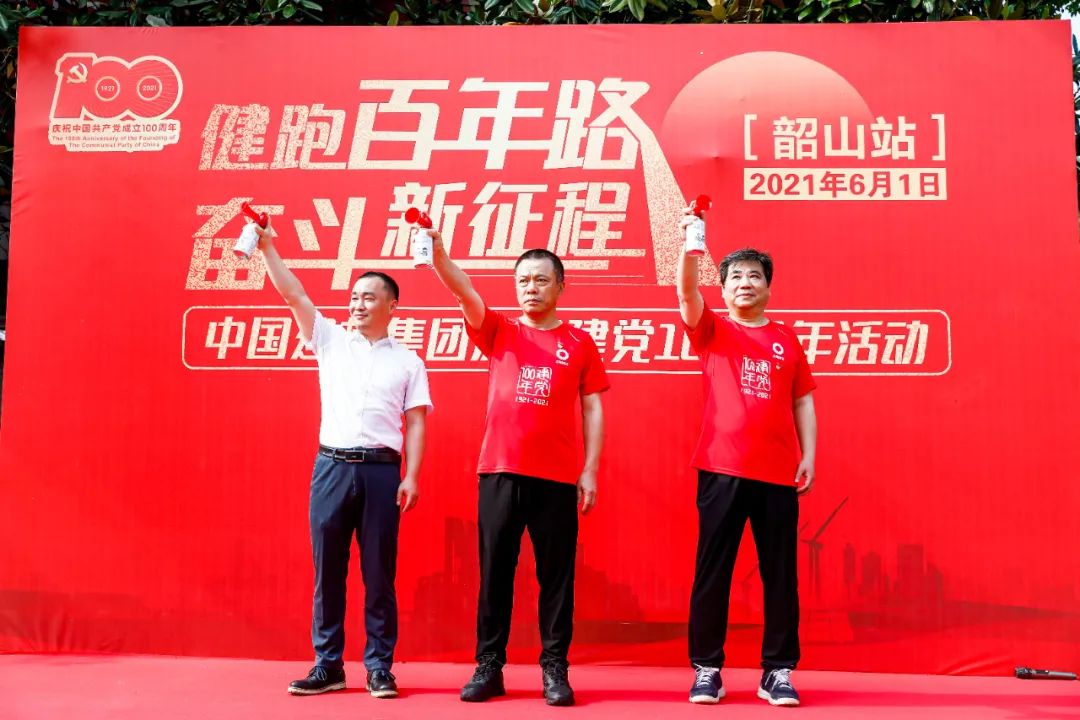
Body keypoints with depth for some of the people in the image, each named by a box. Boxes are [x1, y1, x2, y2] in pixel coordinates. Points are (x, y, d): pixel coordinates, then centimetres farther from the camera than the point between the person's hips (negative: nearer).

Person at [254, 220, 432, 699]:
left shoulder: (408, 361, 8)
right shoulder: (330, 340, 12)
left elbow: (416, 423, 4)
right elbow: (293, 294, 6)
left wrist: (411, 476, -6)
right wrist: (266, 247, -2)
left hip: (381, 470, -1)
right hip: (332, 466, 2)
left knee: (379, 572, 3)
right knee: (327, 570, 5)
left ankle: (379, 668, 12)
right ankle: (328, 665, 15)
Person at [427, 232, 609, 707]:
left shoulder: (579, 343, 7)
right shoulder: (499, 332, 8)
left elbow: (592, 409, 6)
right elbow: (465, 292, -7)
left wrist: (590, 471, -1)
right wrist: (437, 252, -23)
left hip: (558, 477, -1)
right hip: (500, 473, 1)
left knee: (556, 575, 5)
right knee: (495, 572, 6)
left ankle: (555, 669, 14)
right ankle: (488, 666, 15)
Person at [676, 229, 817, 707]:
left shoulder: (786, 339, 14)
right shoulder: (712, 331, 8)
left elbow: (802, 401, 14)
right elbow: (687, 291, -9)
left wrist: (808, 456, 5)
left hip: (779, 474, 2)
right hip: (721, 471, -2)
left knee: (780, 573, 5)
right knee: (712, 571, 2)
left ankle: (778, 671, 14)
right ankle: (706, 669, 11)